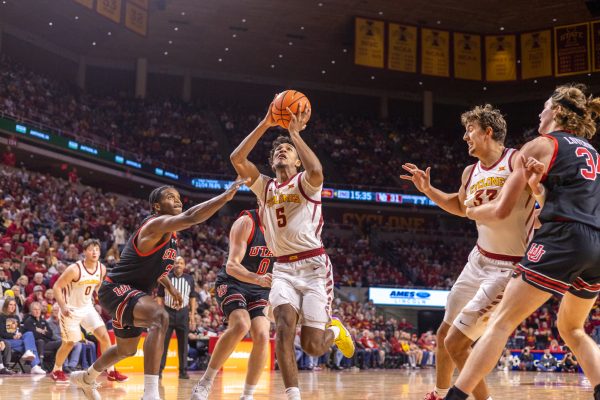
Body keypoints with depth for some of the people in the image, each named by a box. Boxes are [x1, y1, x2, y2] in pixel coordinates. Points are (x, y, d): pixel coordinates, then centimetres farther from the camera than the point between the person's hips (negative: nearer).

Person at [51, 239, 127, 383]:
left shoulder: (102, 268, -6)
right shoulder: (74, 269, -24)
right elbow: (57, 287, -19)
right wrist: (63, 307, -28)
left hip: (87, 307, 5)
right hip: (70, 309, -5)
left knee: (104, 336, -7)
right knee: (69, 343, 4)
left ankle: (111, 371, 1)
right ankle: (56, 370, 29)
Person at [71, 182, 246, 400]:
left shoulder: (170, 234, 8)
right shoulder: (157, 224, -22)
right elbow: (190, 217, -41)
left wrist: (169, 286, 16)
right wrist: (226, 196, -43)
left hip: (131, 294, 11)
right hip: (116, 289, -11)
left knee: (126, 349, 29)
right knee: (160, 317, -37)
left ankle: (86, 377, 58)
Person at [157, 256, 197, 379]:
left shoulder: (189, 279, 5)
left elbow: (192, 297, 9)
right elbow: (160, 297, 3)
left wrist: (192, 313, 1)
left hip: (183, 313, 1)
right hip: (168, 312, -1)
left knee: (183, 343, 4)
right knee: (163, 342, -3)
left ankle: (183, 371, 10)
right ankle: (158, 370, 2)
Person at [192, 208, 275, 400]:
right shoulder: (246, 222, -18)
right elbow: (231, 266, -25)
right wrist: (257, 279, -42)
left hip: (260, 290, 5)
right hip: (232, 284, -5)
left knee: (262, 336, -15)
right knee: (241, 324, -31)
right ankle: (205, 382, -17)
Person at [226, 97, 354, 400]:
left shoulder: (305, 182, 1)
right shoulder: (265, 187, 13)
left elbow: (316, 172, -26)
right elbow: (237, 159, -2)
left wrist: (295, 132, -18)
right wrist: (265, 124, -6)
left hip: (314, 266, -3)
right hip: (283, 268, 3)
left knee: (313, 346, -6)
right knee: (284, 326, -23)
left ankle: (335, 330, 29)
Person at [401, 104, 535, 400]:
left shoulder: (519, 161, -17)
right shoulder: (470, 173, 7)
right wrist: (427, 190, 14)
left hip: (509, 268, -8)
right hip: (478, 261, 8)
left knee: (456, 343, -10)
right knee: (444, 333, 19)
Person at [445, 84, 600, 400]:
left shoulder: (539, 146, 6)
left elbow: (501, 210, 6)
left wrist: (472, 211, 26)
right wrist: (537, 187, 13)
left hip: (563, 240, -7)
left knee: (501, 323, -6)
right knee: (571, 329, 24)